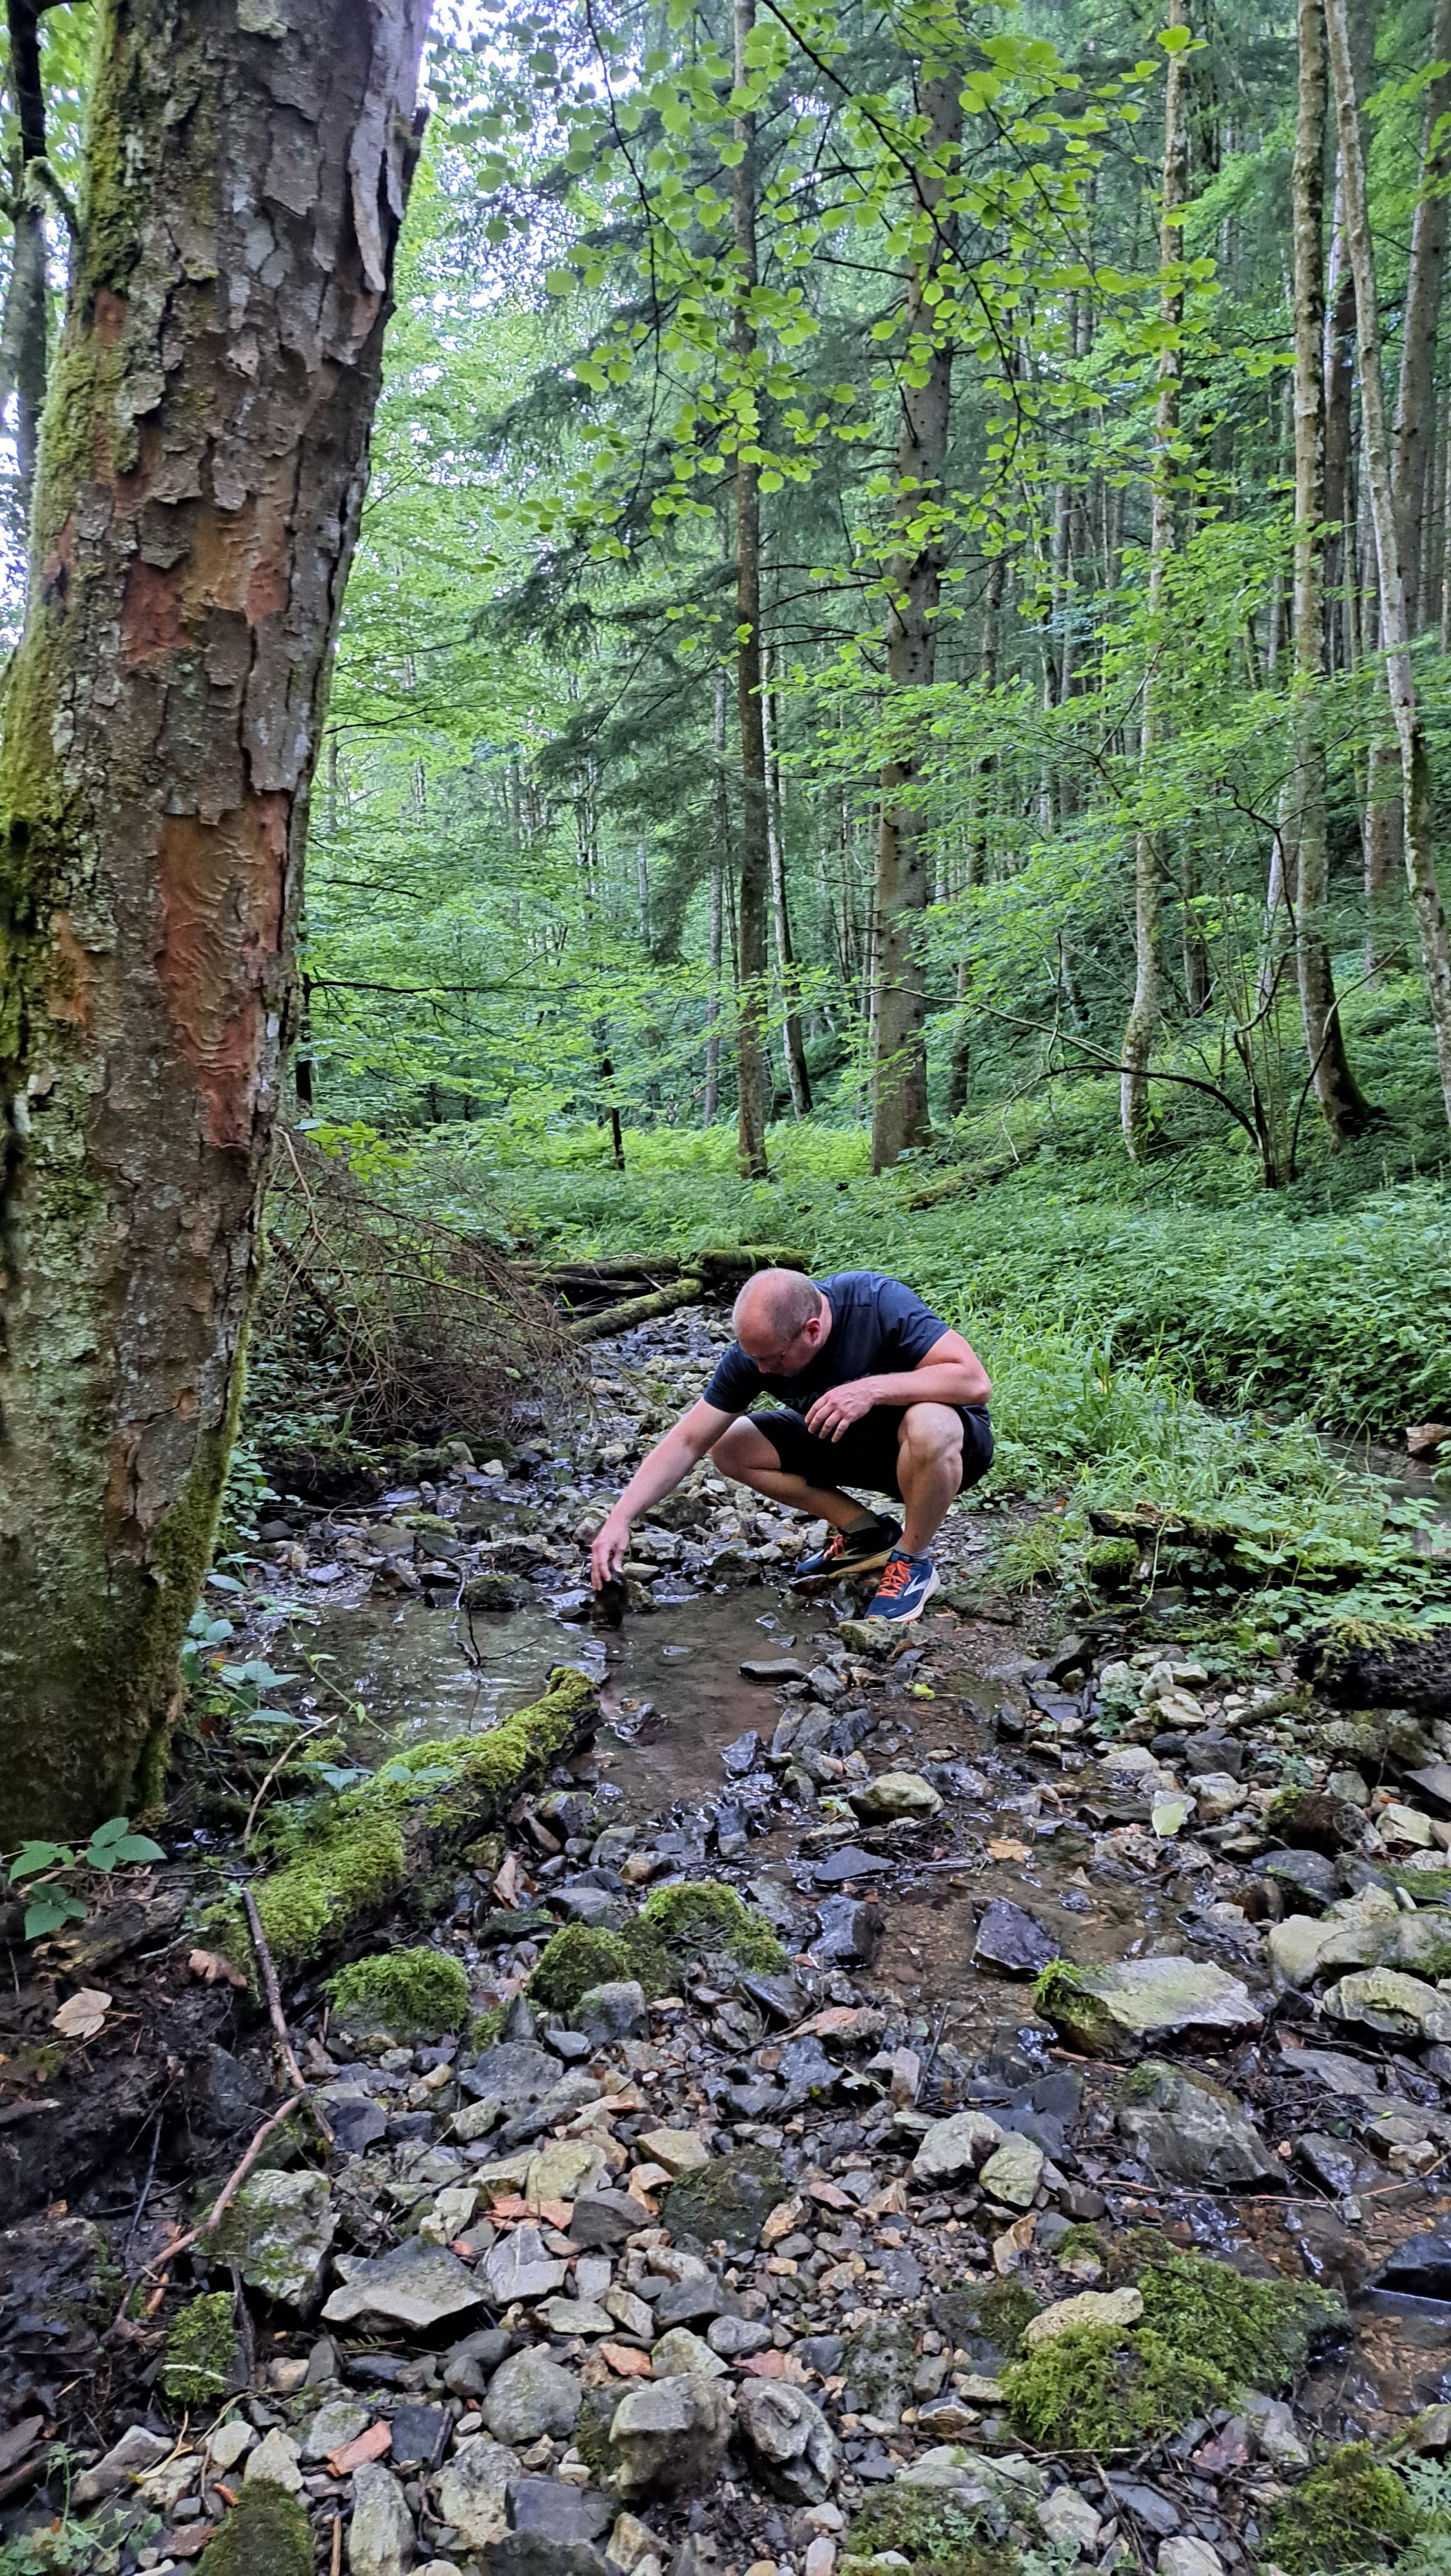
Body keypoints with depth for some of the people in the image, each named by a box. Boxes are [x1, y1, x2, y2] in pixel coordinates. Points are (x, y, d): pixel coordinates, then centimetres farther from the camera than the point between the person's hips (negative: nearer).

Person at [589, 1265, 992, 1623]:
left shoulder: (879, 1303, -30)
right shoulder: (756, 1348, -17)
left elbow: (975, 1382, -34)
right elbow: (687, 1442, -13)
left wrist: (873, 1388, -42)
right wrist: (620, 1519, -22)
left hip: (949, 1443, -5)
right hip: (852, 1444, 5)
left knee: (928, 1427, -41)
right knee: (730, 1448, -10)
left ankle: (910, 1561, -12)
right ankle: (868, 1533, -1)